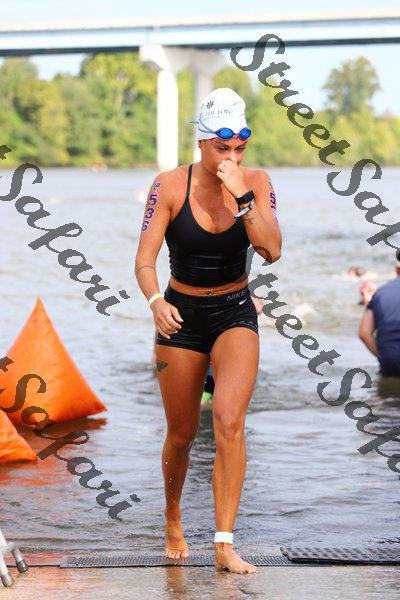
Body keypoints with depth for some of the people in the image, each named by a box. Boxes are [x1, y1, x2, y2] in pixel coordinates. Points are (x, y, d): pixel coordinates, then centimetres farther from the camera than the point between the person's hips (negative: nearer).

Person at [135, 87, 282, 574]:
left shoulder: (257, 183, -8)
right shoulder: (169, 187, -12)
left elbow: (271, 251, -19)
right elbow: (144, 260, -15)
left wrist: (243, 196, -28)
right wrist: (155, 301, -34)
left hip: (236, 314, 0)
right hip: (181, 316, 0)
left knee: (229, 422, -20)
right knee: (182, 434, 9)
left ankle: (224, 545, -16)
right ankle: (172, 518, 38)